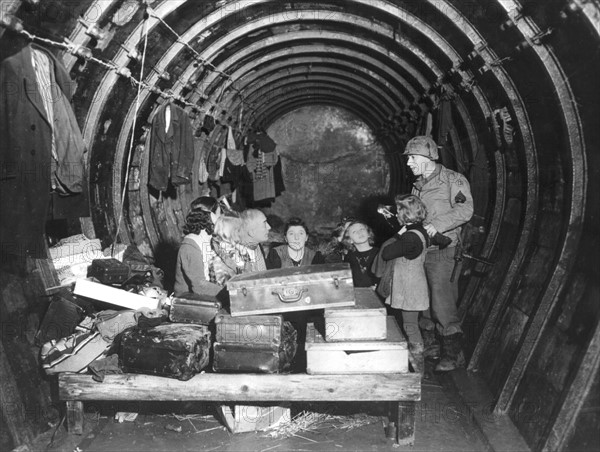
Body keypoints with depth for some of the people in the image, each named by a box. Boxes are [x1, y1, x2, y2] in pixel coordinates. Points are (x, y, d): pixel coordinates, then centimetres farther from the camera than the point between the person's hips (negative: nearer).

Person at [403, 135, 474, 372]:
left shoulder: (453, 180, -9)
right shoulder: (418, 184, 15)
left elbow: (465, 210, -21)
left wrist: (437, 224, -29)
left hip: (443, 252, -8)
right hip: (420, 251, 8)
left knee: (442, 303, -7)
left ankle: (453, 354, 4)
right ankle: (429, 345, 29)